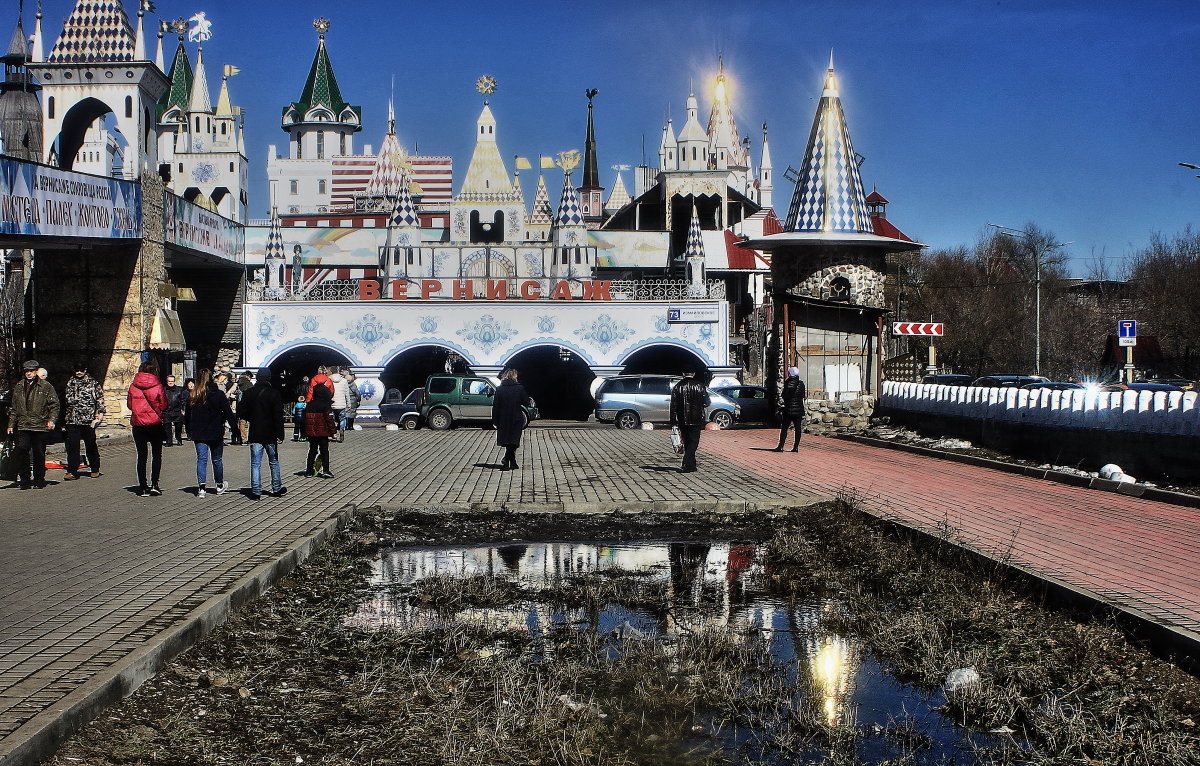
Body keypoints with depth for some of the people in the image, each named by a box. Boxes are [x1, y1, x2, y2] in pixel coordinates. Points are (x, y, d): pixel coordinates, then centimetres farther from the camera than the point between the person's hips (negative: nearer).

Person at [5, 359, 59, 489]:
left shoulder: (46, 387, 2)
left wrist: (52, 420, -12)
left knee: (39, 454, 3)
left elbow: (54, 405, 1)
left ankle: (39, 480, 16)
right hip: (23, 426, 2)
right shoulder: (18, 387, 14)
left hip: (40, 426, -2)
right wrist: (11, 424, 15)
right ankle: (24, 479, -3)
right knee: (21, 449, -13)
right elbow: (14, 408, 19)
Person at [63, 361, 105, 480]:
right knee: (72, 446, -4)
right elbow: (67, 399, 22)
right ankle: (72, 471, -3)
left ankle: (94, 469, 19)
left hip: (88, 419, -3)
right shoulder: (70, 383, 15)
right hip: (72, 419, 3)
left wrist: (100, 412, -8)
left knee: (90, 445, 5)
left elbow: (100, 398, 3)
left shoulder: (93, 383, 4)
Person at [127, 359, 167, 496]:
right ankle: (154, 484, -2)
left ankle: (143, 487, 7)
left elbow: (129, 404, 7)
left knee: (141, 456, 9)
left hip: (138, 424, 2)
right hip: (155, 423, -2)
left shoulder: (133, 386, -2)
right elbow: (164, 406, -4)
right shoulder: (157, 386, -9)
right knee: (156, 454, 10)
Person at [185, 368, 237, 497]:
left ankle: (201, 488, -8)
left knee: (201, 459, 2)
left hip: (198, 434, 1)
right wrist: (235, 428, 0)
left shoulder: (192, 396, 0)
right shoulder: (219, 394, -8)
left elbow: (187, 415, 8)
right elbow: (228, 413, -7)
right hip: (216, 433, -1)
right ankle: (220, 486, 26)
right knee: (217, 459, 12)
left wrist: (189, 431, 19)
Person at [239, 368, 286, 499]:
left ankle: (256, 492, -2)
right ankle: (277, 488, 21)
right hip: (270, 434, -1)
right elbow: (278, 415, -11)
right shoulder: (273, 393, -8)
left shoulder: (249, 393, -2)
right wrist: (280, 434, -9)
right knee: (274, 462, 14)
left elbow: (241, 412, -1)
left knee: (255, 463, 2)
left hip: (254, 434, 1)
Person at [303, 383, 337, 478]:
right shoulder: (326, 405, -11)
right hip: (322, 432, -5)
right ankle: (325, 471, -4)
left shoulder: (309, 405, 7)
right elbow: (329, 419, -14)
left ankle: (309, 470, 15)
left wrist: (305, 431, 19)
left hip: (311, 432, 5)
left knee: (312, 450, 14)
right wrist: (333, 431, -7)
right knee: (324, 451, 1)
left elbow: (305, 418, 12)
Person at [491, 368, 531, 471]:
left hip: (503, 420, 2)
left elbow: (495, 406, -3)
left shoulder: (499, 389, -3)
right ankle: (506, 462, -8)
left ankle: (512, 463, 14)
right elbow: (526, 402, -1)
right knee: (513, 442, 3)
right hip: (516, 419, -2)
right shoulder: (520, 388, -7)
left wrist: (495, 420, 2)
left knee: (508, 442, 13)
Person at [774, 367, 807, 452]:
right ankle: (796, 447, 6)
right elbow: (803, 395, 12)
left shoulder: (787, 383, -10)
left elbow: (784, 396, -11)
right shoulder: (801, 383, 3)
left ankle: (781, 446, -5)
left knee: (784, 428, 0)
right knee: (798, 428, 7)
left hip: (788, 409, -4)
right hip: (799, 409, 4)